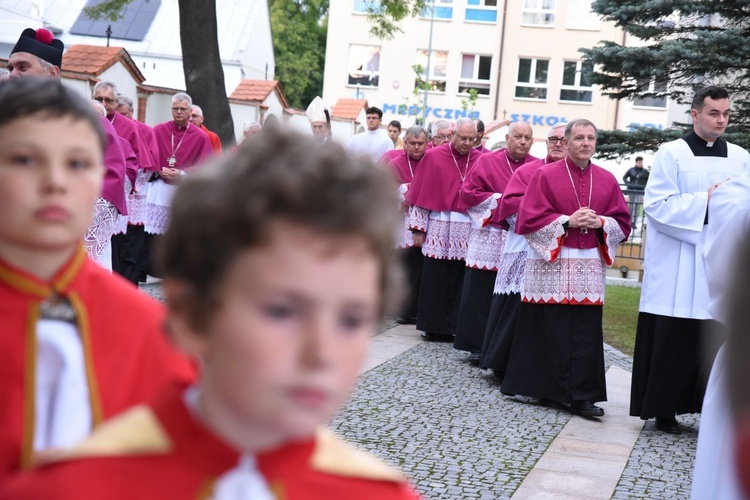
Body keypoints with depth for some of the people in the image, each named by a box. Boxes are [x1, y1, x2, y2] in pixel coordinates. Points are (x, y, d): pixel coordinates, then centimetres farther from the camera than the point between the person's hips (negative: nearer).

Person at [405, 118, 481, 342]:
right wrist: (419, 228, 0)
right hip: (438, 226, -1)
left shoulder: (480, 160, 6)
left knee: (459, 280, 2)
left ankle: (452, 326, 10)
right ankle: (432, 327, 12)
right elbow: (420, 193, 3)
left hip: (467, 229, 1)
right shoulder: (433, 157, 1)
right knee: (434, 280, 3)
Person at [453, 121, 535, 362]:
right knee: (480, 294, 0)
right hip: (488, 239, -1)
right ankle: (477, 345, 8)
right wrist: (500, 199, -9)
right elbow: (468, 193, -1)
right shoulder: (487, 161, 3)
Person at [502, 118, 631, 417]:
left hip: (590, 267, 3)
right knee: (550, 331, 1)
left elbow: (623, 223, 12)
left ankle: (582, 395, 2)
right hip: (550, 265, -3)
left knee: (585, 333, -2)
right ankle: (546, 389, 14)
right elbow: (529, 219, -5)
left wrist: (602, 223, -8)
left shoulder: (607, 180, 11)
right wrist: (567, 221, -14)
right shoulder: (545, 175, 1)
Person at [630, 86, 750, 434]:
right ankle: (664, 409, 11)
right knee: (672, 340, -1)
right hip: (678, 268, -3)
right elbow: (657, 205, -8)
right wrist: (705, 200, -14)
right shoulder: (671, 154, 1)